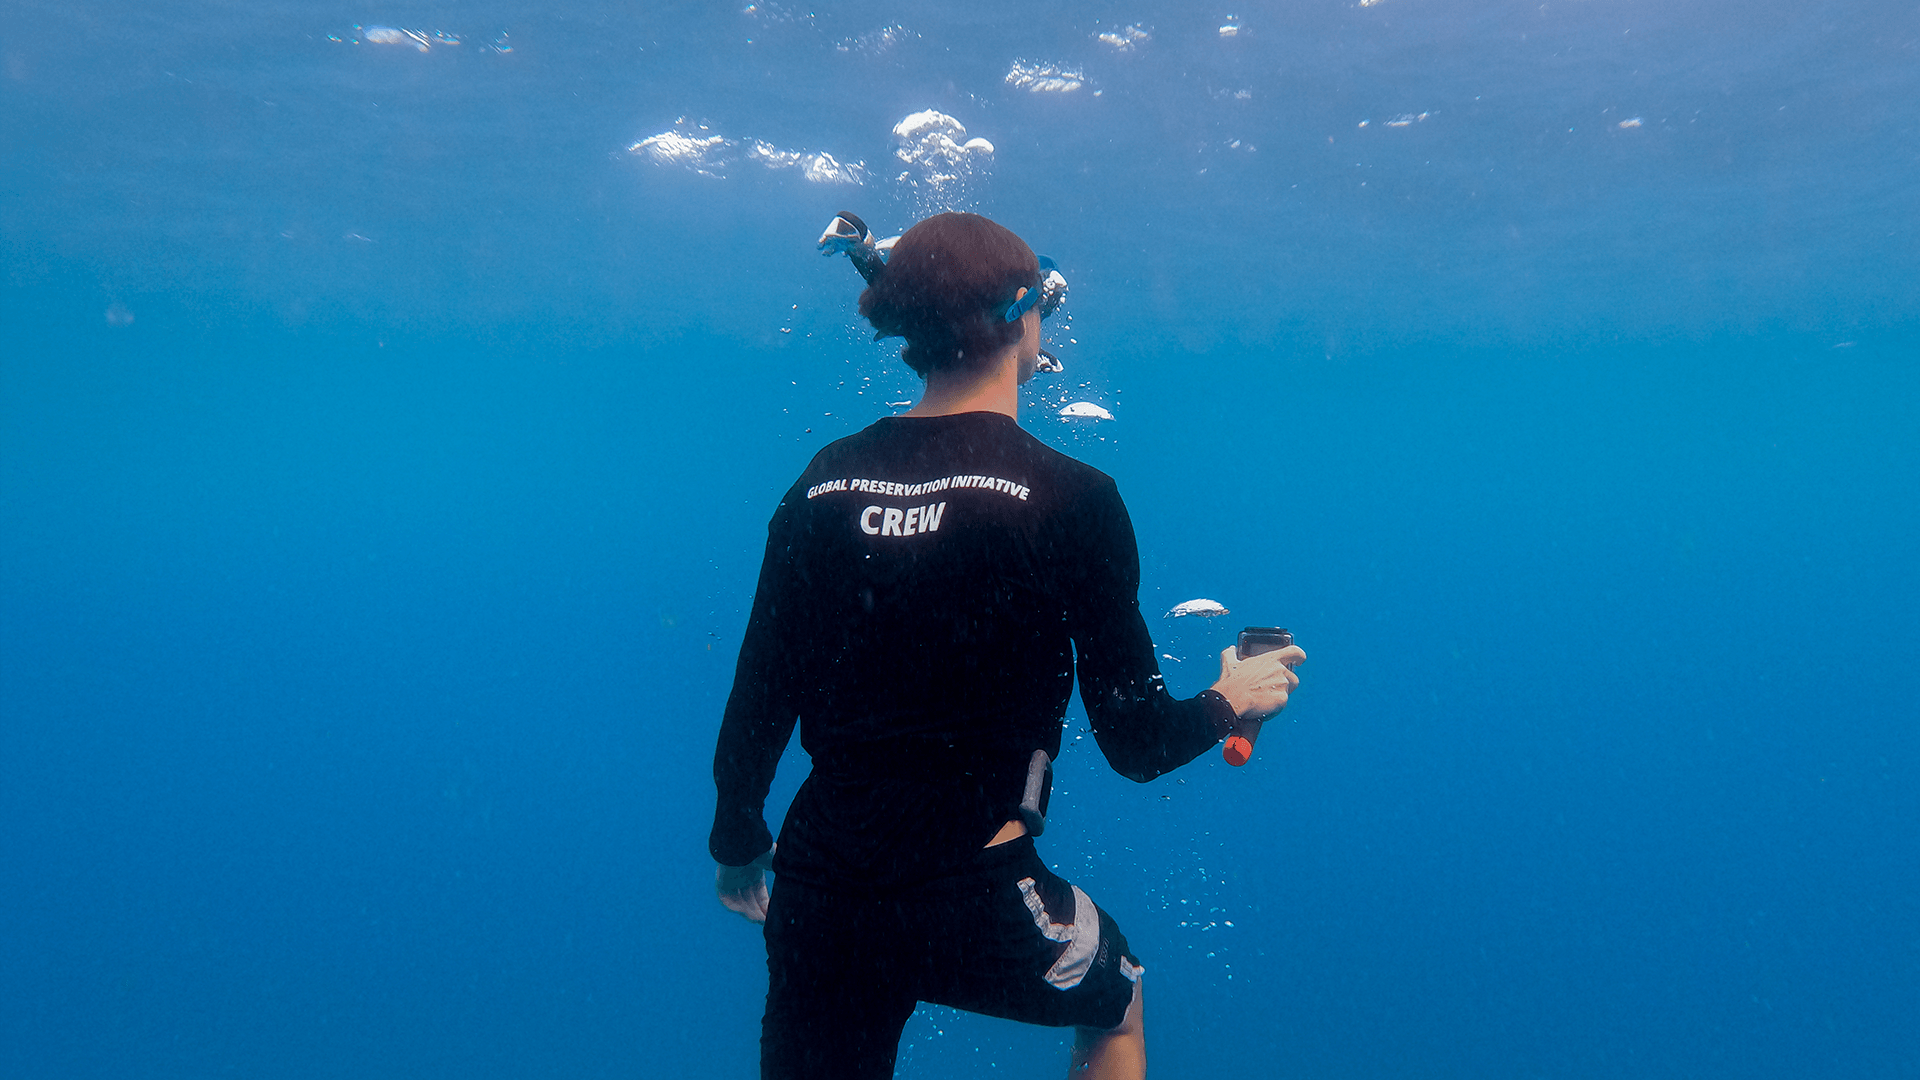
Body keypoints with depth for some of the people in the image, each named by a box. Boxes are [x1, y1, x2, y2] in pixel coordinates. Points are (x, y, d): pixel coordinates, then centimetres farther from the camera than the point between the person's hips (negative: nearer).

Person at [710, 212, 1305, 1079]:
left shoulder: (823, 481, 1)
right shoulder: (1069, 500, -12)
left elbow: (755, 704, 5)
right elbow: (1136, 746, -6)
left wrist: (737, 842, 22)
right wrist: (1231, 700, 15)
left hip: (815, 892, 4)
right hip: (970, 894, -3)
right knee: (1116, 1003, 29)